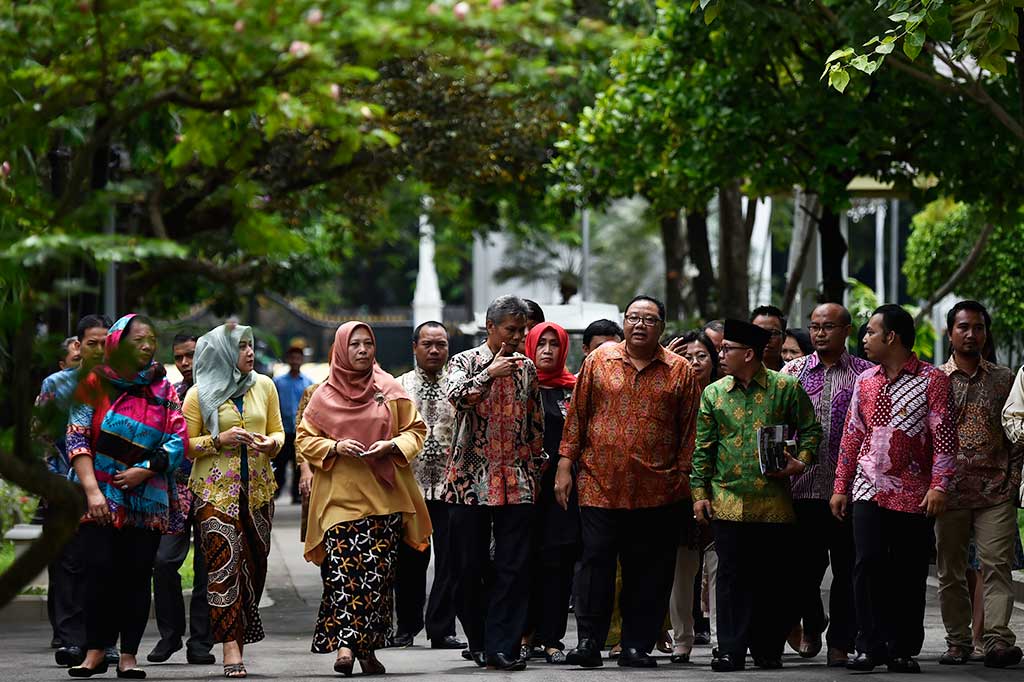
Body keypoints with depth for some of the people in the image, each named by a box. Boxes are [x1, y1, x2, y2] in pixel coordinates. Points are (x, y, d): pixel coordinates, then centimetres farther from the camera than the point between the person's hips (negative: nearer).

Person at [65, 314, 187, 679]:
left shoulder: (163, 388, 9)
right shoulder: (94, 383, 3)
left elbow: (178, 442, 3)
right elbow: (77, 439, -3)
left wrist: (142, 471, -12)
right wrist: (92, 490, -14)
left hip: (146, 496, 2)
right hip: (101, 496, -2)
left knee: (137, 573, -1)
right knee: (99, 570, -8)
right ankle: (95, 652, 1)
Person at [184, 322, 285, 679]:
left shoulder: (264, 386, 9)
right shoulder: (199, 395, -1)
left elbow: (278, 430, 17)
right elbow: (185, 445, 0)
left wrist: (271, 443, -5)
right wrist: (220, 440, -14)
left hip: (258, 487, 4)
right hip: (216, 489, -4)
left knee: (253, 562, 5)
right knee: (224, 561, -13)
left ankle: (239, 635, 19)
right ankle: (230, 646, -16)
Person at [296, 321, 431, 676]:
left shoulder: (391, 389, 7)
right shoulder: (324, 395, 6)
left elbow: (415, 430, 10)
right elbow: (304, 438, 8)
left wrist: (391, 446, -10)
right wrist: (336, 448, -10)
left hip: (383, 498, 1)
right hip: (339, 497, -1)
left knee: (378, 573, -1)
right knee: (342, 569, -12)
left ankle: (367, 646, 6)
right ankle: (345, 644, -15)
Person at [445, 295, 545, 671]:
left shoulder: (526, 368, 12)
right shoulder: (465, 362, 2)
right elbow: (457, 395, -20)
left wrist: (537, 467, 16)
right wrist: (491, 372, -18)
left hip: (517, 482, 2)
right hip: (470, 479, -2)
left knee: (514, 566, -6)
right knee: (469, 566, 3)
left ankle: (502, 646, -4)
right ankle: (479, 641, 16)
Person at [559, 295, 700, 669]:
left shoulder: (680, 371, 6)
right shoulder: (599, 361, 7)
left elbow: (688, 431, 7)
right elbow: (577, 414, 8)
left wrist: (683, 479, 1)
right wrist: (565, 466, 2)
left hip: (656, 492, 0)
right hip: (599, 484, 0)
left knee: (648, 570, 3)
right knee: (595, 562, -1)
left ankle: (637, 645, 10)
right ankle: (589, 642, 5)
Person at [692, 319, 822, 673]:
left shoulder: (786, 387, 1)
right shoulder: (713, 393, 8)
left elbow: (810, 430, 8)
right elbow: (703, 447, 10)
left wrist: (800, 461, -8)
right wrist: (699, 492, 5)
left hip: (774, 501, -1)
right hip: (728, 501, 1)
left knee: (773, 577, 4)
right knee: (732, 577, -2)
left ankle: (769, 649, 14)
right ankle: (731, 650, 1)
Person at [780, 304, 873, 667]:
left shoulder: (865, 374, 6)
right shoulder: (792, 371, 10)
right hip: (803, 486, 1)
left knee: (847, 569, 2)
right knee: (803, 566, 2)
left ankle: (840, 642, 12)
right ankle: (811, 622, 28)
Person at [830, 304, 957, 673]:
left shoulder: (933, 380, -2)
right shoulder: (865, 381, 12)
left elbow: (944, 437, -6)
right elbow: (851, 436, 17)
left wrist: (939, 486, -14)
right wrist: (840, 487, 14)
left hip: (913, 495, -3)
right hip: (869, 491, 3)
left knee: (909, 574, 1)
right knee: (868, 565, -6)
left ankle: (904, 650, 9)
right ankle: (871, 646, 0)